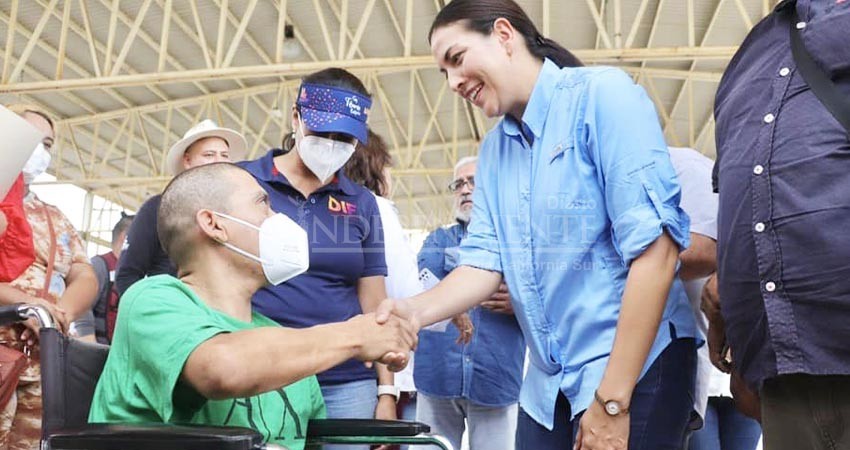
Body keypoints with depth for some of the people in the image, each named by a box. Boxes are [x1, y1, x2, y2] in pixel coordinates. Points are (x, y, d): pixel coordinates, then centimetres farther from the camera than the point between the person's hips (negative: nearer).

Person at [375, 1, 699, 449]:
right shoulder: (493, 149, 10)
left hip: (636, 366, -6)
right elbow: (486, 260, 2)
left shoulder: (602, 94, -12)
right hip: (549, 380, 7)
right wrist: (417, 309, -18)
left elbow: (654, 246, -18)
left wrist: (612, 399, -19)